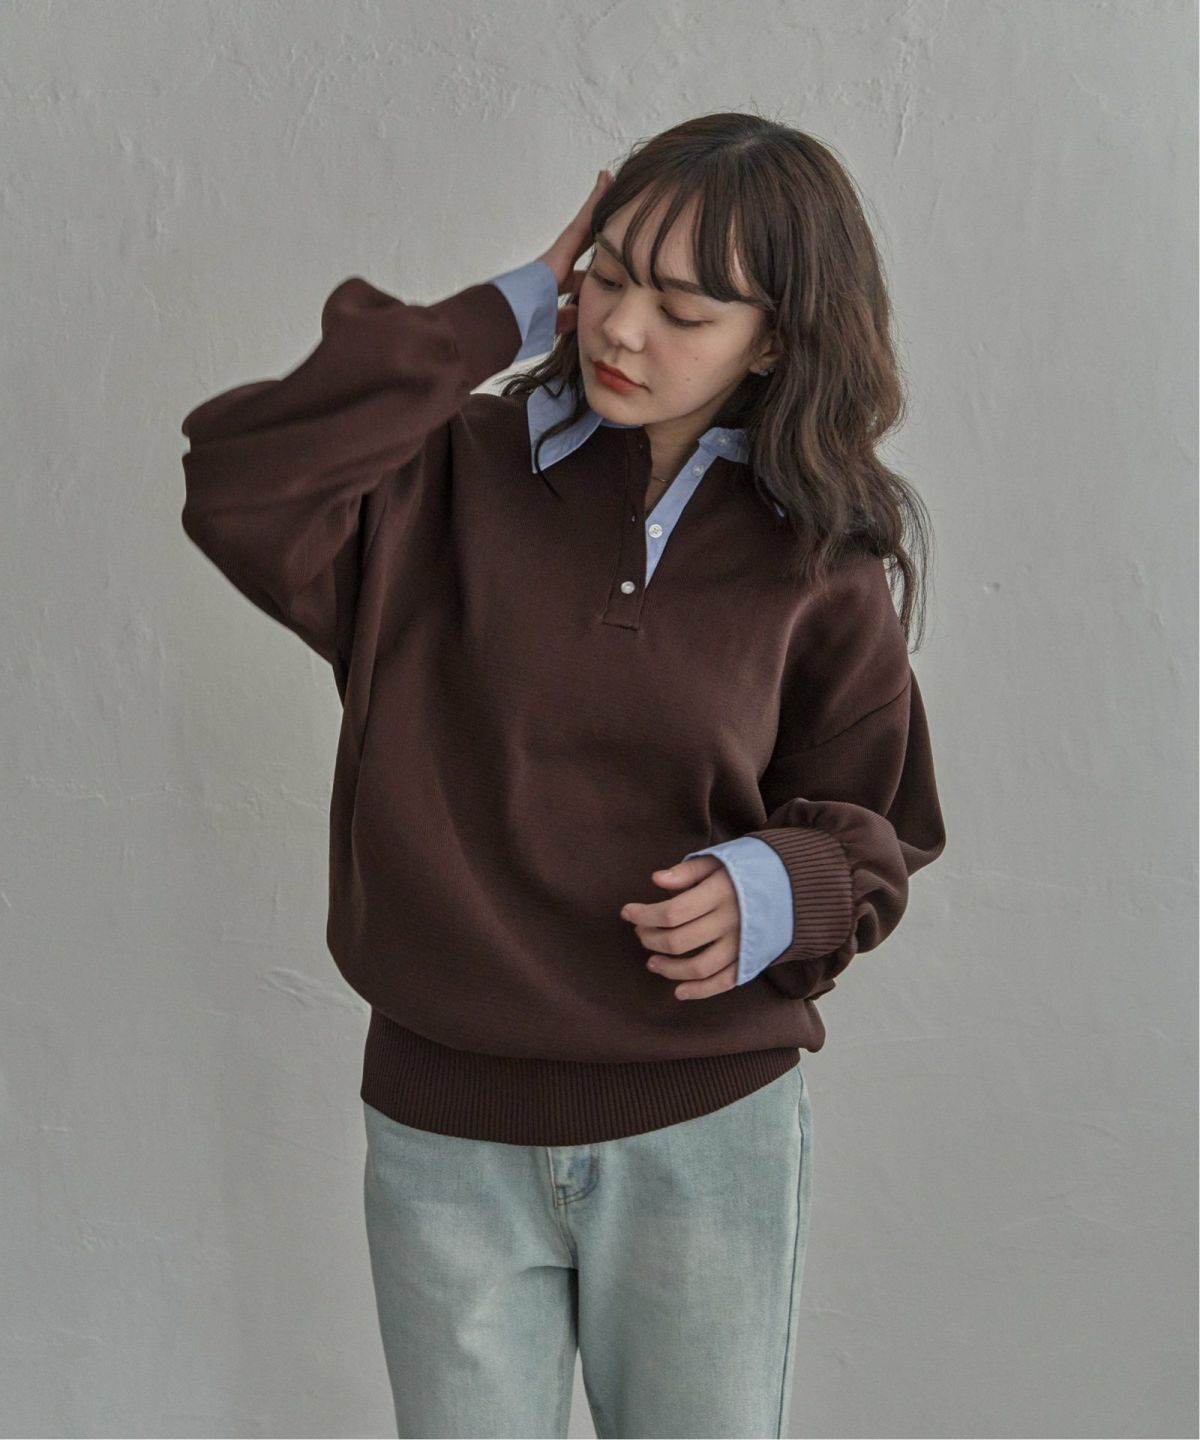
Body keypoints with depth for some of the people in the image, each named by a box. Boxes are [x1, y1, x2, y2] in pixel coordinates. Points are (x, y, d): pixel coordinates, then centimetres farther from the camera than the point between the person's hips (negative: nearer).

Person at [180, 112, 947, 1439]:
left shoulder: (818, 567, -3)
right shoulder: (456, 482, -5)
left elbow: (870, 835, 6)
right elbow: (242, 490, -22)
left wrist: (777, 891, -18)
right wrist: (496, 319, -16)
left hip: (708, 1139, 1)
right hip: (444, 1139, 0)